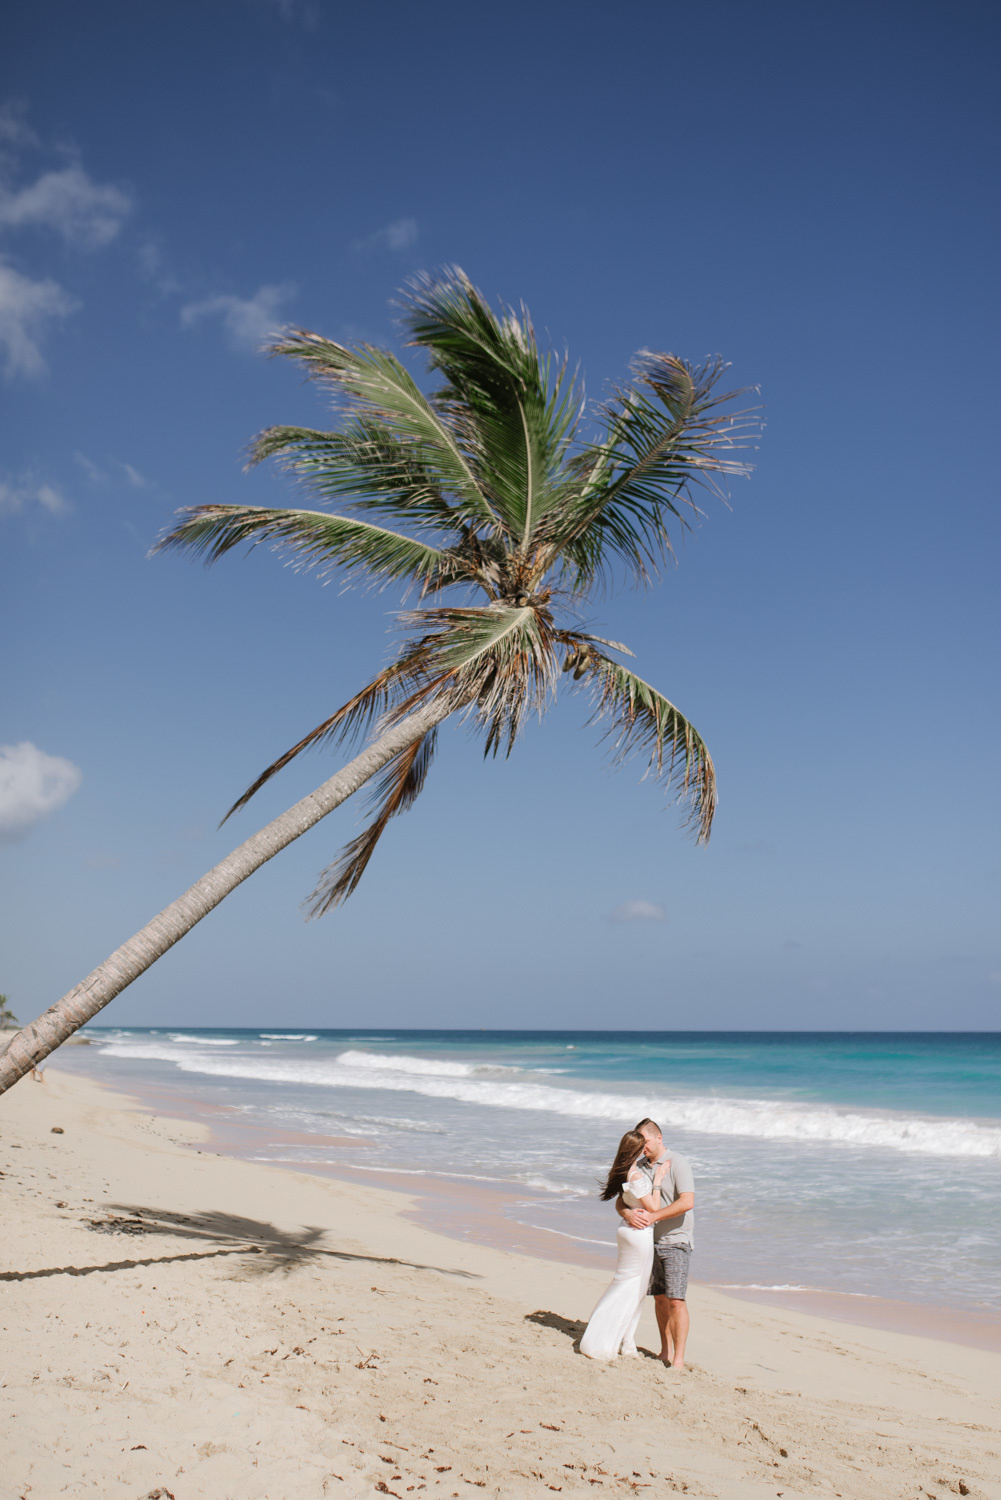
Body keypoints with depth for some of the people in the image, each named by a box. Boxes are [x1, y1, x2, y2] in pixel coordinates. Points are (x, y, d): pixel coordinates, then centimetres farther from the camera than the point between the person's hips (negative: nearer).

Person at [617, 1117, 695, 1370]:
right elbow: (621, 1200, 5)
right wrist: (628, 1213, -19)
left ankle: (678, 1359, -4)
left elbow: (687, 1202, -22)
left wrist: (653, 1216, -23)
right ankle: (665, 1352, 21)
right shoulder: (639, 1167, 7)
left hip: (675, 1240, -5)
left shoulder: (678, 1163, -11)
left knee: (676, 1300, -9)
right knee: (659, 1297, 10)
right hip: (650, 1241, 6)